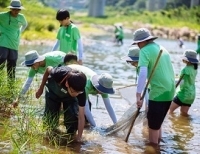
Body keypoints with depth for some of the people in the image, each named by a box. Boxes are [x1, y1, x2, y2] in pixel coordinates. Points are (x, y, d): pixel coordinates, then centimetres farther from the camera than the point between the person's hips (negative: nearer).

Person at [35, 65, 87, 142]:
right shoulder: (59, 73, -45)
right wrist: (41, 88, -4)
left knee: (73, 118, -21)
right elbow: (48, 69, -18)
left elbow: (81, 117, -35)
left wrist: (79, 137, -37)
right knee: (50, 123, -3)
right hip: (53, 92, 0)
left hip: (69, 97, 0)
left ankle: (71, 136, 7)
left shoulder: (80, 91, -41)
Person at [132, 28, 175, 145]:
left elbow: (143, 74, -23)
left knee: (153, 124, 4)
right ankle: (157, 143, 34)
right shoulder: (161, 48, 15)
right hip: (169, 90, 8)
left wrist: (138, 95, -26)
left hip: (159, 92, -8)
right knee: (157, 121, 23)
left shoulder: (145, 50, -10)